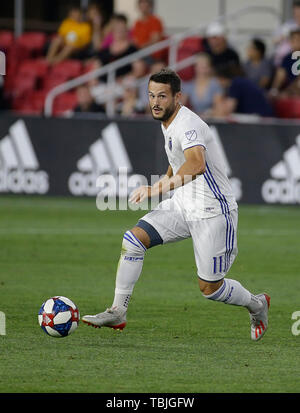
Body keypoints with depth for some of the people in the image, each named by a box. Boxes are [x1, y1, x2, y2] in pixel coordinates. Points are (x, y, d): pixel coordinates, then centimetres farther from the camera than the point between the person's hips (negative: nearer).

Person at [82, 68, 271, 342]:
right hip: (182, 206, 8)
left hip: (213, 212, -8)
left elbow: (197, 164, -43)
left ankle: (257, 305, 28)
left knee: (209, 288, -2)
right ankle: (118, 312, -8)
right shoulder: (167, 123, 6)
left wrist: (157, 189, -46)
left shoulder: (188, 124, -23)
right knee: (133, 239, -12)